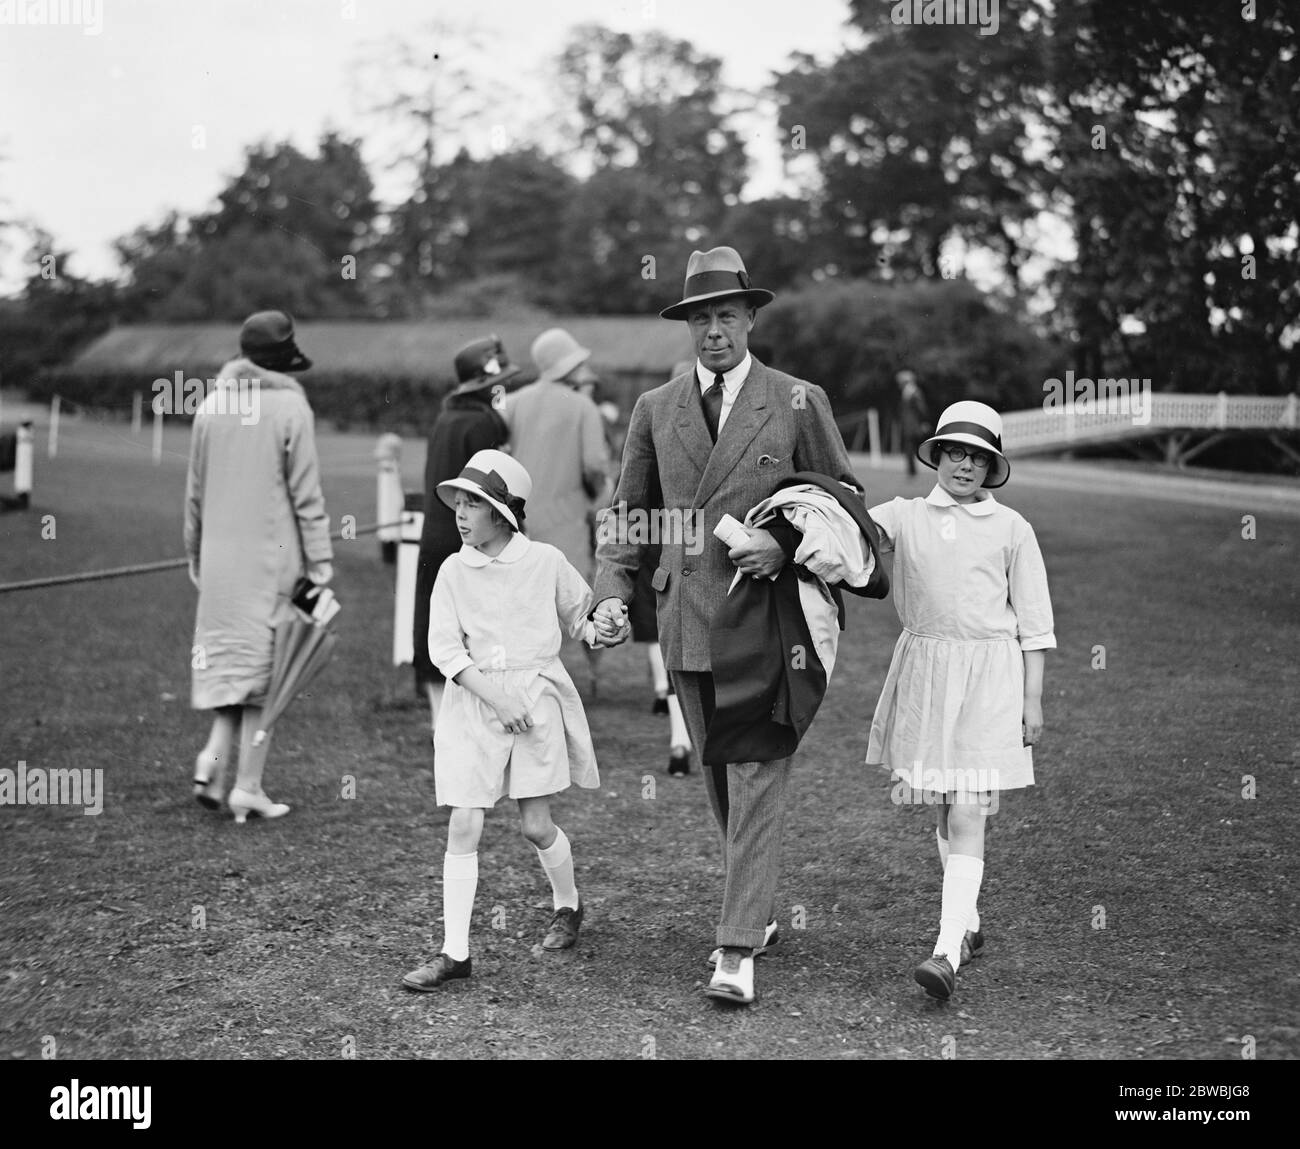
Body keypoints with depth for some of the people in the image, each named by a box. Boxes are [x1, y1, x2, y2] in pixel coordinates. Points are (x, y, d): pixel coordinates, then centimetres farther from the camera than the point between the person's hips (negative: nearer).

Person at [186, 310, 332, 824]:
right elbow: (306, 493, -9)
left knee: (228, 658, 17)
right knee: (265, 665, 3)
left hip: (220, 555, 4)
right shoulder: (290, 407, -8)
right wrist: (320, 559, -5)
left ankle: (214, 755, -1)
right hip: (272, 556, -4)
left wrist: (194, 552, 21)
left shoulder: (211, 407, 7)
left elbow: (195, 490, 12)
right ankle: (248, 787, 5)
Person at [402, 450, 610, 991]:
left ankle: (568, 905, 33)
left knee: (535, 825, 3)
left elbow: (580, 616, 16)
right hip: (473, 699, 1)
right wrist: (496, 696, -15)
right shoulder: (454, 570, 0)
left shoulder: (545, 561, -2)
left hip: (537, 695, -1)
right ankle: (454, 952, 1)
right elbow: (443, 646, -6)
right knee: (463, 825, -4)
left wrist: (602, 630, -3)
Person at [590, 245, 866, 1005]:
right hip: (687, 620, 4)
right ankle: (760, 911, 29)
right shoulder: (656, 409, 9)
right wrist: (613, 593, -1)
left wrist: (786, 545, -13)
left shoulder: (799, 402, 1)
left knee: (757, 778, -10)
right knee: (719, 779, 13)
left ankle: (739, 951, -10)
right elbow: (630, 511, 14)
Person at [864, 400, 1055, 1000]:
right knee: (944, 809, 13)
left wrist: (1033, 699, 1)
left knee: (968, 816, -9)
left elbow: (1033, 620, 5)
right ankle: (967, 925, 30)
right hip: (924, 669, 3)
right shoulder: (906, 515, 8)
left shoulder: (1011, 528, 3)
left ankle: (947, 953, -13)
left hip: (989, 674, -3)